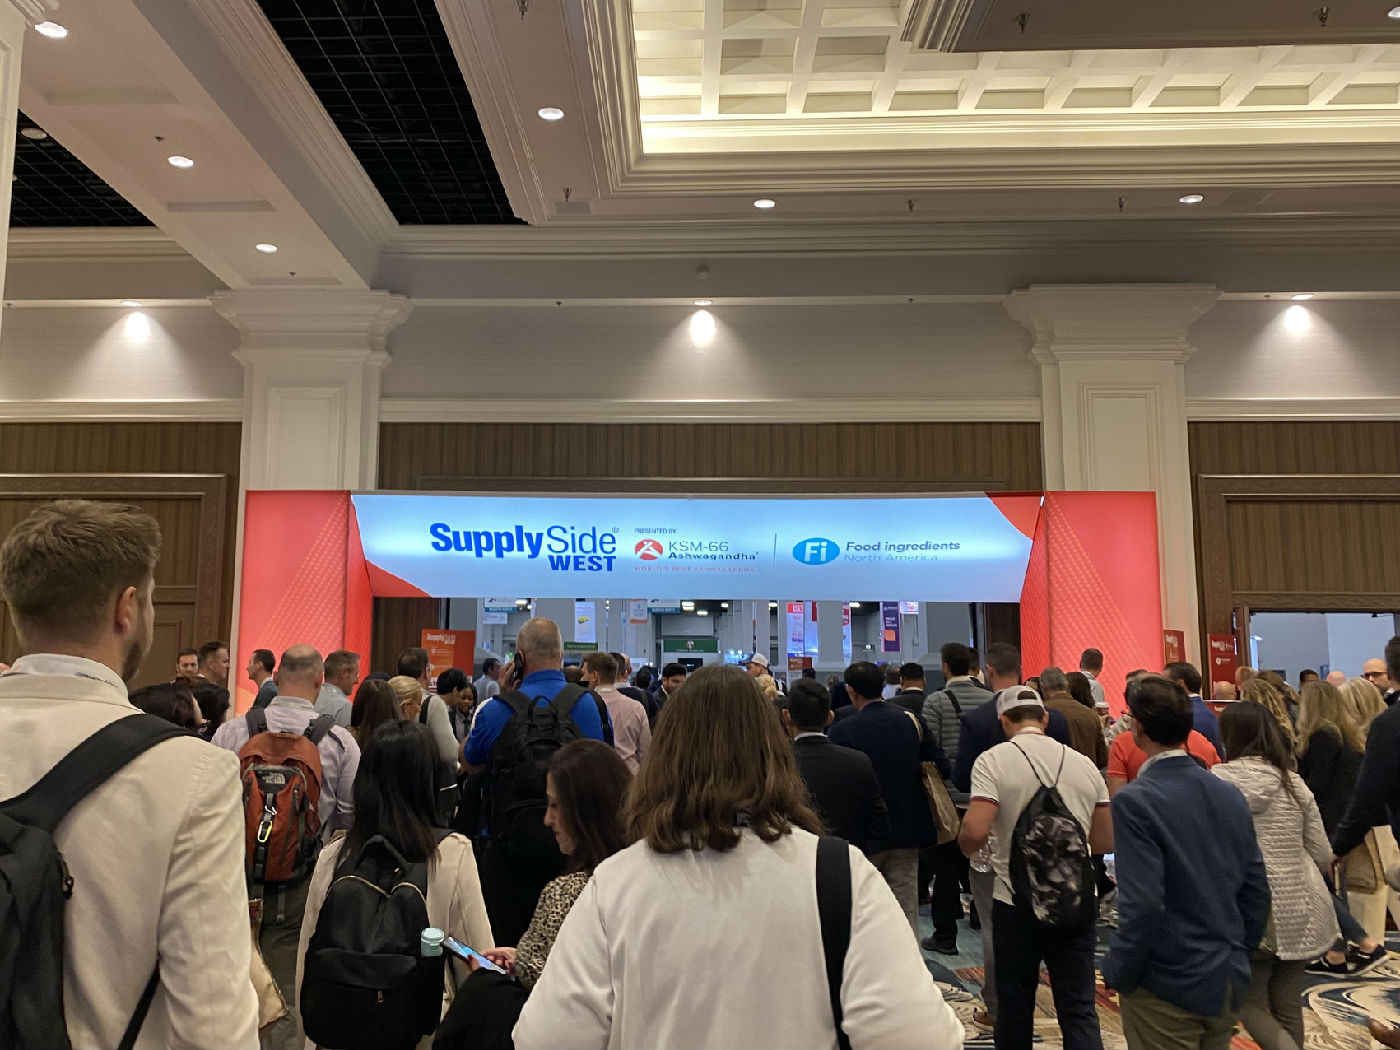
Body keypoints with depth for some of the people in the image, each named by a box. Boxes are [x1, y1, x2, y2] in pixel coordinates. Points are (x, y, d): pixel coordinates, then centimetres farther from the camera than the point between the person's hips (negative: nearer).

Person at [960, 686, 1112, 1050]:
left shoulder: (993, 760, -9)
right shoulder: (1084, 764, 5)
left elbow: (975, 832, -21)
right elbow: (1105, 843, 9)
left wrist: (965, 847, 1)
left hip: (1017, 901, -3)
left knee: (1014, 1006, 13)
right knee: (1080, 1009, 7)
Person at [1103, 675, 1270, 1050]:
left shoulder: (1135, 801, -20)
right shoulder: (1230, 794, 0)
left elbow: (1142, 905, -24)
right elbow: (1257, 891, 4)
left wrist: (1117, 973, -11)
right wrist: (1237, 954, 16)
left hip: (1167, 990, -6)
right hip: (1229, 983, 6)